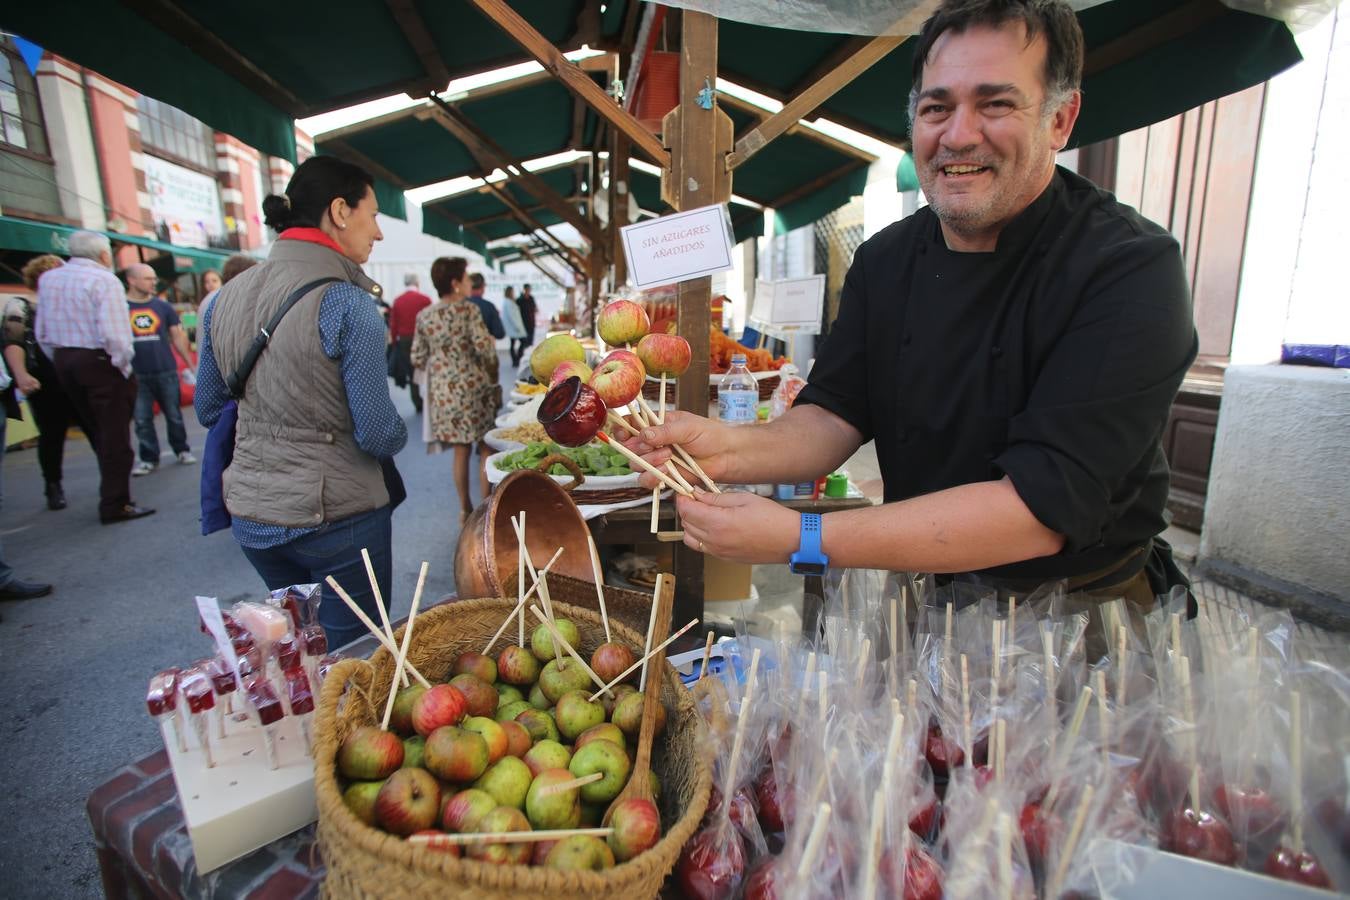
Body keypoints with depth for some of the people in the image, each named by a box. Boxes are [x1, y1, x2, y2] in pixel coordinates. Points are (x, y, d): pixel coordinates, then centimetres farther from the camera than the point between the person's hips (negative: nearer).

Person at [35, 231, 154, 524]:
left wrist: (61, 362, 17)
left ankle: (112, 492, 27)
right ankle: (115, 505, 2)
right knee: (114, 436, 0)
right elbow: (114, 333, -21)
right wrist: (124, 367, -10)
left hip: (64, 361, 7)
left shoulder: (48, 279, 10)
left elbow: (41, 331, 11)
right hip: (100, 361, -7)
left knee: (98, 431, 18)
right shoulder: (104, 280, -12)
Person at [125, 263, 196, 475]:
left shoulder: (163, 306, 5)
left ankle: (182, 451, 22)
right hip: (136, 375, -1)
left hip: (166, 372, 1)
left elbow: (178, 336, 9)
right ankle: (149, 459, 15)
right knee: (142, 419, 5)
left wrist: (190, 363, 5)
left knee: (174, 415, 8)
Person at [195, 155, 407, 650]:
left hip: (251, 513, 7)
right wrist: (395, 433, 4)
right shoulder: (346, 303, -17)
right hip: (334, 514, -7)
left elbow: (209, 409, 13)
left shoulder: (226, 298, 3)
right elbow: (379, 435, -17)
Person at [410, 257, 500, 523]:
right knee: (486, 448, 7)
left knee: (461, 451, 13)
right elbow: (485, 348, -18)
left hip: (443, 390, 5)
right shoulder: (467, 309, -10)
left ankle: (465, 509, 21)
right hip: (473, 386, -5)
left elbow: (417, 359, 6)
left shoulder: (424, 316, 5)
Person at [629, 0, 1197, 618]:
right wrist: (733, 450, -25)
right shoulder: (886, 259, -1)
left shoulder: (1133, 269, -18)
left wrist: (799, 539, -34)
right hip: (925, 594, 4)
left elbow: (1044, 506, -26)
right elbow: (836, 415, -3)